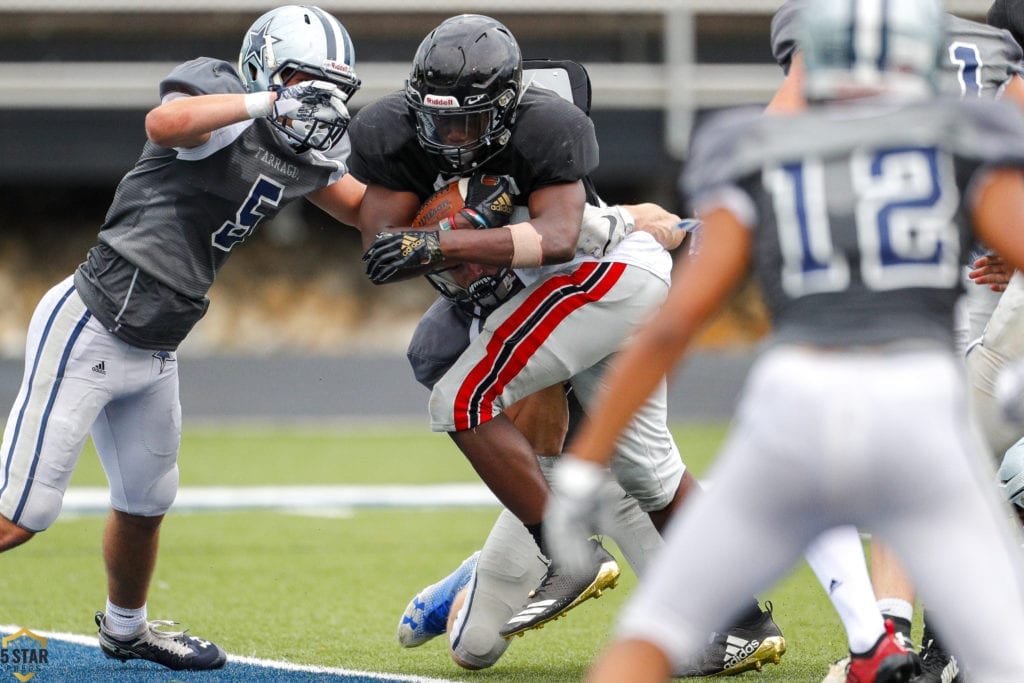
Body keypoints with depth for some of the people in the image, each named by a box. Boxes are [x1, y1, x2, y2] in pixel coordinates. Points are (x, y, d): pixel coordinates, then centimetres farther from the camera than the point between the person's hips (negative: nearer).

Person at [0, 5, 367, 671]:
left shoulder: (305, 158, 9)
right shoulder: (226, 109, -16)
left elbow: (369, 209, 24)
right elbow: (165, 122, -39)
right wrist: (269, 101, -36)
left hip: (153, 354, 9)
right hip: (87, 332, -9)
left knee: (146, 503, 24)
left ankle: (125, 629, 48)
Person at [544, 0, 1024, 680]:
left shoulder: (760, 170, 15)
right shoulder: (965, 154, 13)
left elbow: (668, 326, 7)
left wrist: (581, 466, 9)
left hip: (791, 423, 1)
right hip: (917, 433, -1)